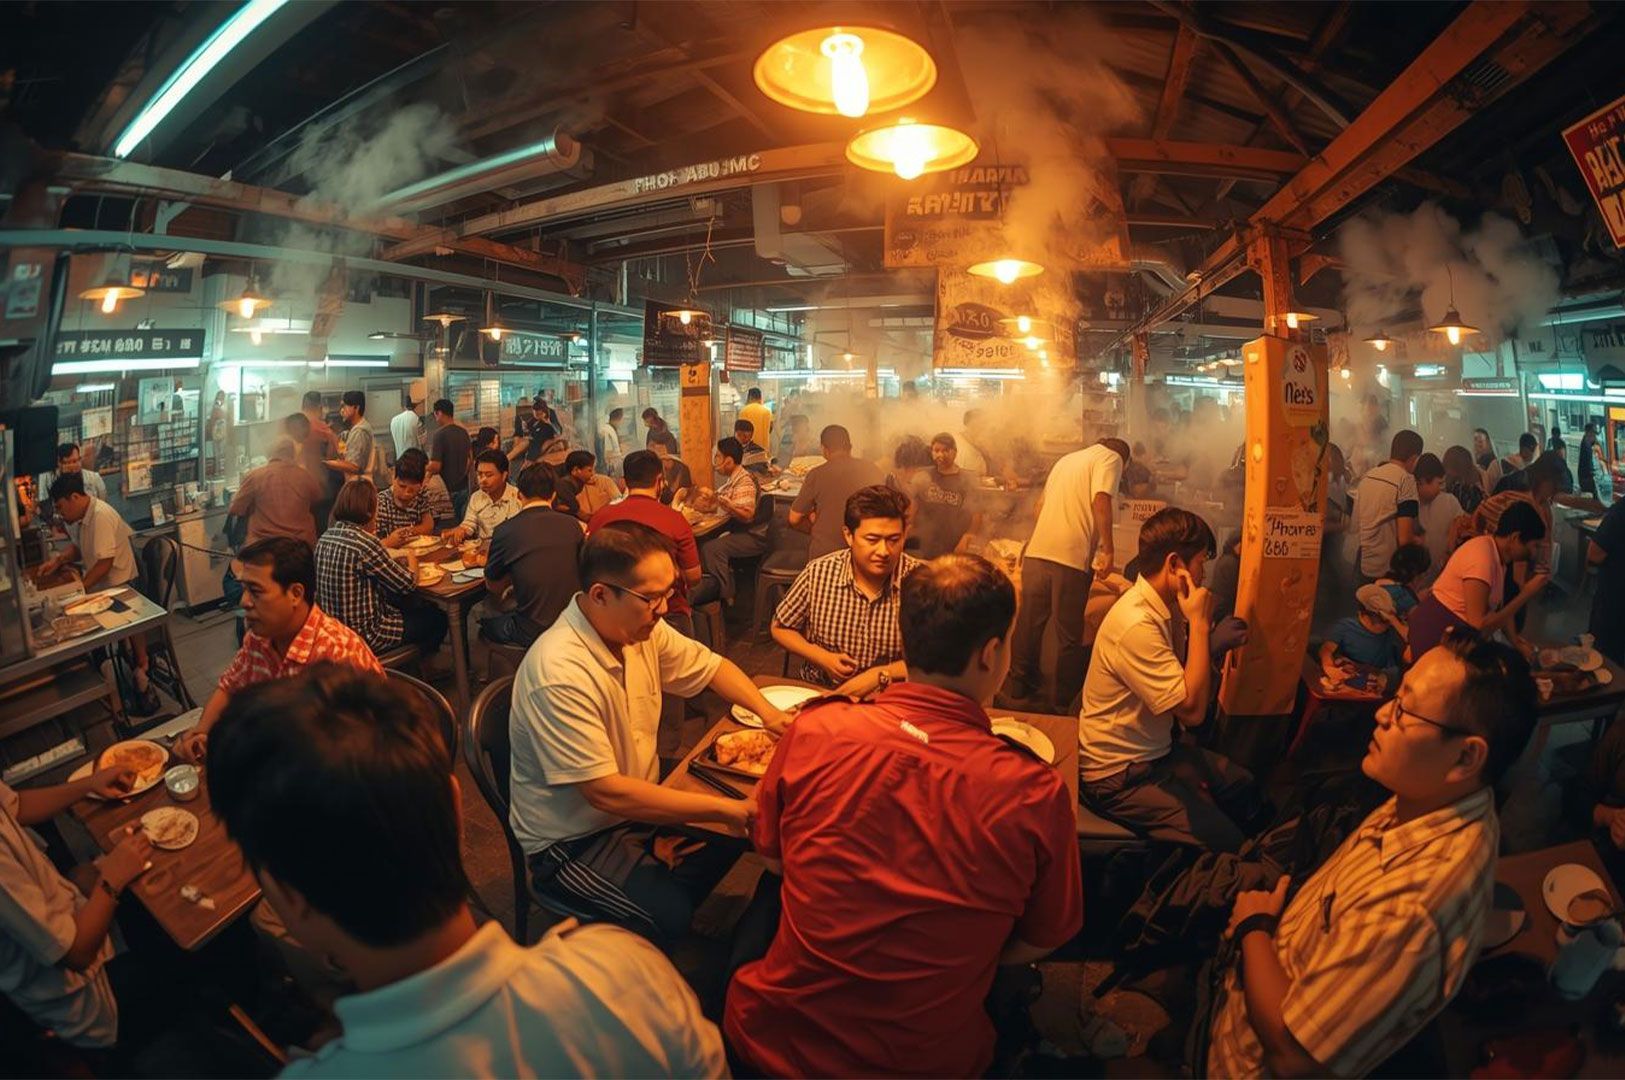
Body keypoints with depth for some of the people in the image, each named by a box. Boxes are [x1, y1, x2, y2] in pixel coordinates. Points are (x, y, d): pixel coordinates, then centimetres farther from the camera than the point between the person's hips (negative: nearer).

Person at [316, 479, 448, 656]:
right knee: (437, 617, 10)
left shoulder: (326, 537, -1)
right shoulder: (366, 544, -26)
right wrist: (412, 562, 3)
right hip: (364, 637, -9)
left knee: (410, 607, 30)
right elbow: (407, 585, -17)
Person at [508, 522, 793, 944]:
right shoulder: (560, 674, -33)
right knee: (671, 916, -26)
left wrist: (766, 710, -9)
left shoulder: (641, 628, -8)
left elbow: (711, 667, 9)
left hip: (640, 795, 8)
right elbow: (605, 793, -33)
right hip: (572, 841, -8)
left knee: (751, 824, 1)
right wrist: (722, 808, -30)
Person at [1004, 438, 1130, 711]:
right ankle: (1063, 703, 11)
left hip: (1036, 552, 6)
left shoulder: (1066, 459, 24)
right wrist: (1107, 549, -13)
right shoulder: (1112, 458, 4)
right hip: (1072, 557, -6)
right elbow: (1101, 502, -13)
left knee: (1029, 624, 14)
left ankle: (1020, 687, 25)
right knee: (1069, 634, 3)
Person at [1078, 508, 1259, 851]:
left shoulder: (1157, 607, 5)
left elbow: (1192, 686, 7)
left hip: (1154, 751, 10)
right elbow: (1192, 710, -27)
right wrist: (1198, 624, -22)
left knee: (1244, 787, 17)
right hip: (1119, 775, -10)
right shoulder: (1135, 624, -27)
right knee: (1225, 842, -13)